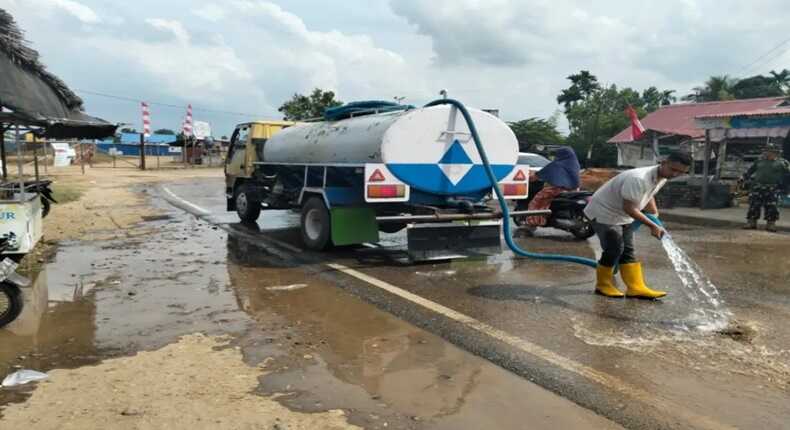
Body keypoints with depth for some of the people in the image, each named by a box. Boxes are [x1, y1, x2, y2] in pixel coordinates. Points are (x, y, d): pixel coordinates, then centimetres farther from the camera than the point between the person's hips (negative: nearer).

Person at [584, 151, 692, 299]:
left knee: (627, 251, 7)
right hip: (604, 213, -9)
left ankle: (635, 288, 9)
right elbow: (629, 208, -30)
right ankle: (602, 285, 7)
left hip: (623, 216, 9)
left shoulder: (662, 178, -3)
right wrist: (652, 226, -26)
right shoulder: (638, 179, -34)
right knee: (614, 249, -9)